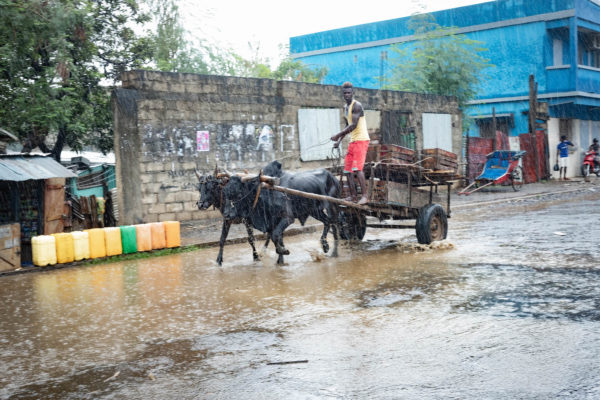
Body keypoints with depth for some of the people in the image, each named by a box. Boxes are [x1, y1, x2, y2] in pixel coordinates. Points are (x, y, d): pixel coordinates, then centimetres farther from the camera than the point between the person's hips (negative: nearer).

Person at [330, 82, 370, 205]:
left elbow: (354, 125, -20)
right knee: (347, 170, 8)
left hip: (361, 140, -9)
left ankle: (364, 196, -20)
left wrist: (338, 135, -18)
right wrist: (339, 140, 17)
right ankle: (353, 196, 15)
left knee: (357, 168, -19)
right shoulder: (345, 107, 17)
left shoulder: (357, 106, -12)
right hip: (352, 141, 9)